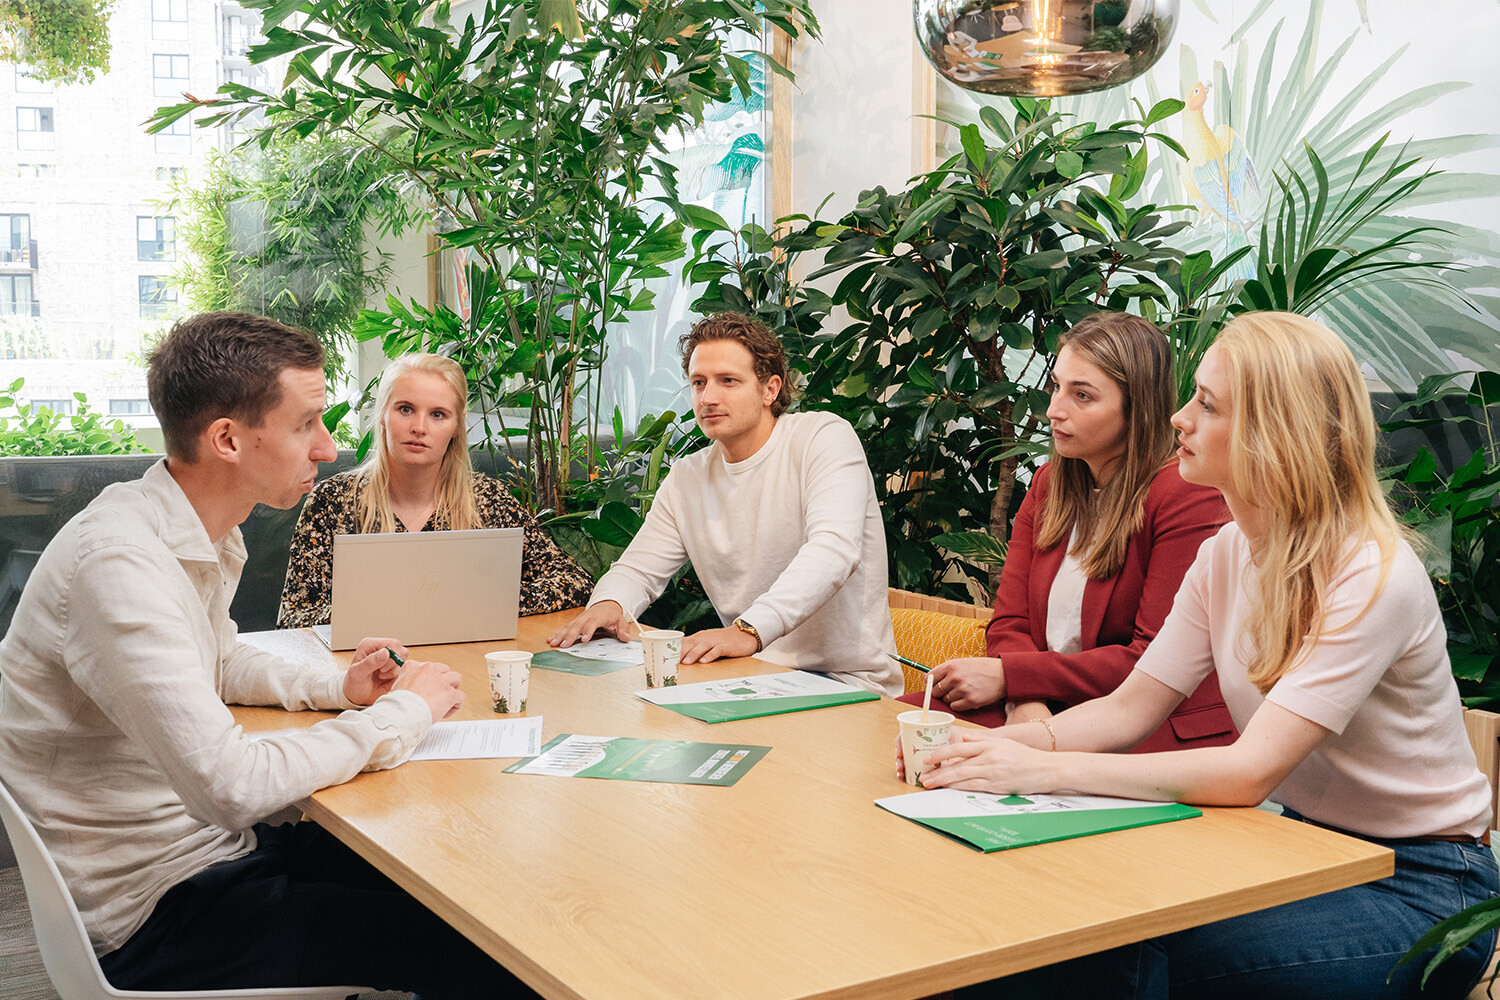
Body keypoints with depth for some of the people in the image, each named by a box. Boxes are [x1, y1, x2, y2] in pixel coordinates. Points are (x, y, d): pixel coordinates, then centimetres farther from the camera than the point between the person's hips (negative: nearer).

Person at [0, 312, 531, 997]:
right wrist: (401, 712, -19)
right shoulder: (119, 561, -27)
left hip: (209, 838, 9)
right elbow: (231, 788, -32)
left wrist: (339, 688, 6)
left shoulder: (205, 534, 4)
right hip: (156, 906, -9)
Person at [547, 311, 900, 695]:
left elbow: (833, 550, -23)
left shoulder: (825, 437, -7)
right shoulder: (686, 479, 12)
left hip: (847, 683, -6)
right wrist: (609, 603, -14)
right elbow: (637, 569, 14)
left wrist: (750, 630, -37)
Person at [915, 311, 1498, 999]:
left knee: (1130, 944, -25)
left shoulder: (1372, 576, -24)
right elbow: (1131, 708, 0)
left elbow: (1250, 771, -29)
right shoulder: (1224, 556, 1)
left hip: (1418, 885, -6)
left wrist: (1042, 770, -32)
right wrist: (1010, 742, -19)